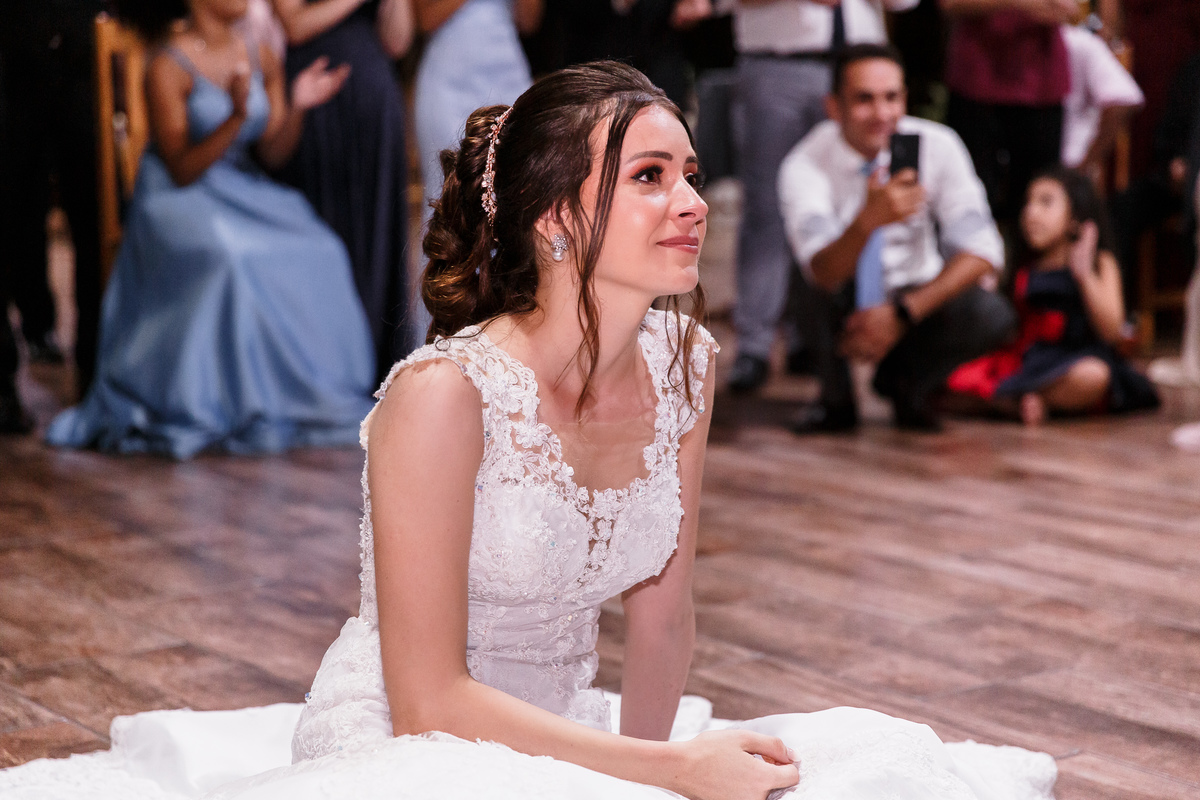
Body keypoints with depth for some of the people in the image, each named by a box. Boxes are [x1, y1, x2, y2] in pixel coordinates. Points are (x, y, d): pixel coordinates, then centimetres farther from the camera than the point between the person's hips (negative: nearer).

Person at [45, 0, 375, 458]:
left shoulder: (261, 62, 6)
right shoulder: (168, 69, -11)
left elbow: (273, 155, 5)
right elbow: (182, 171, -16)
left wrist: (298, 107, -13)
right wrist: (237, 116, -27)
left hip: (245, 194, 6)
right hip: (179, 199, -5)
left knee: (316, 255, -22)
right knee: (229, 257, -36)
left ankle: (301, 397, -9)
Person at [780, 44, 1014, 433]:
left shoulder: (938, 146, -15)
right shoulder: (804, 165, -22)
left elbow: (982, 253, -18)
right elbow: (825, 273, -37)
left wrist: (902, 314, -27)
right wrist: (866, 221, -57)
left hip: (916, 301, 2)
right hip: (845, 307, -2)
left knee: (992, 316, -28)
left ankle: (904, 379, 3)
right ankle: (835, 400, -9)